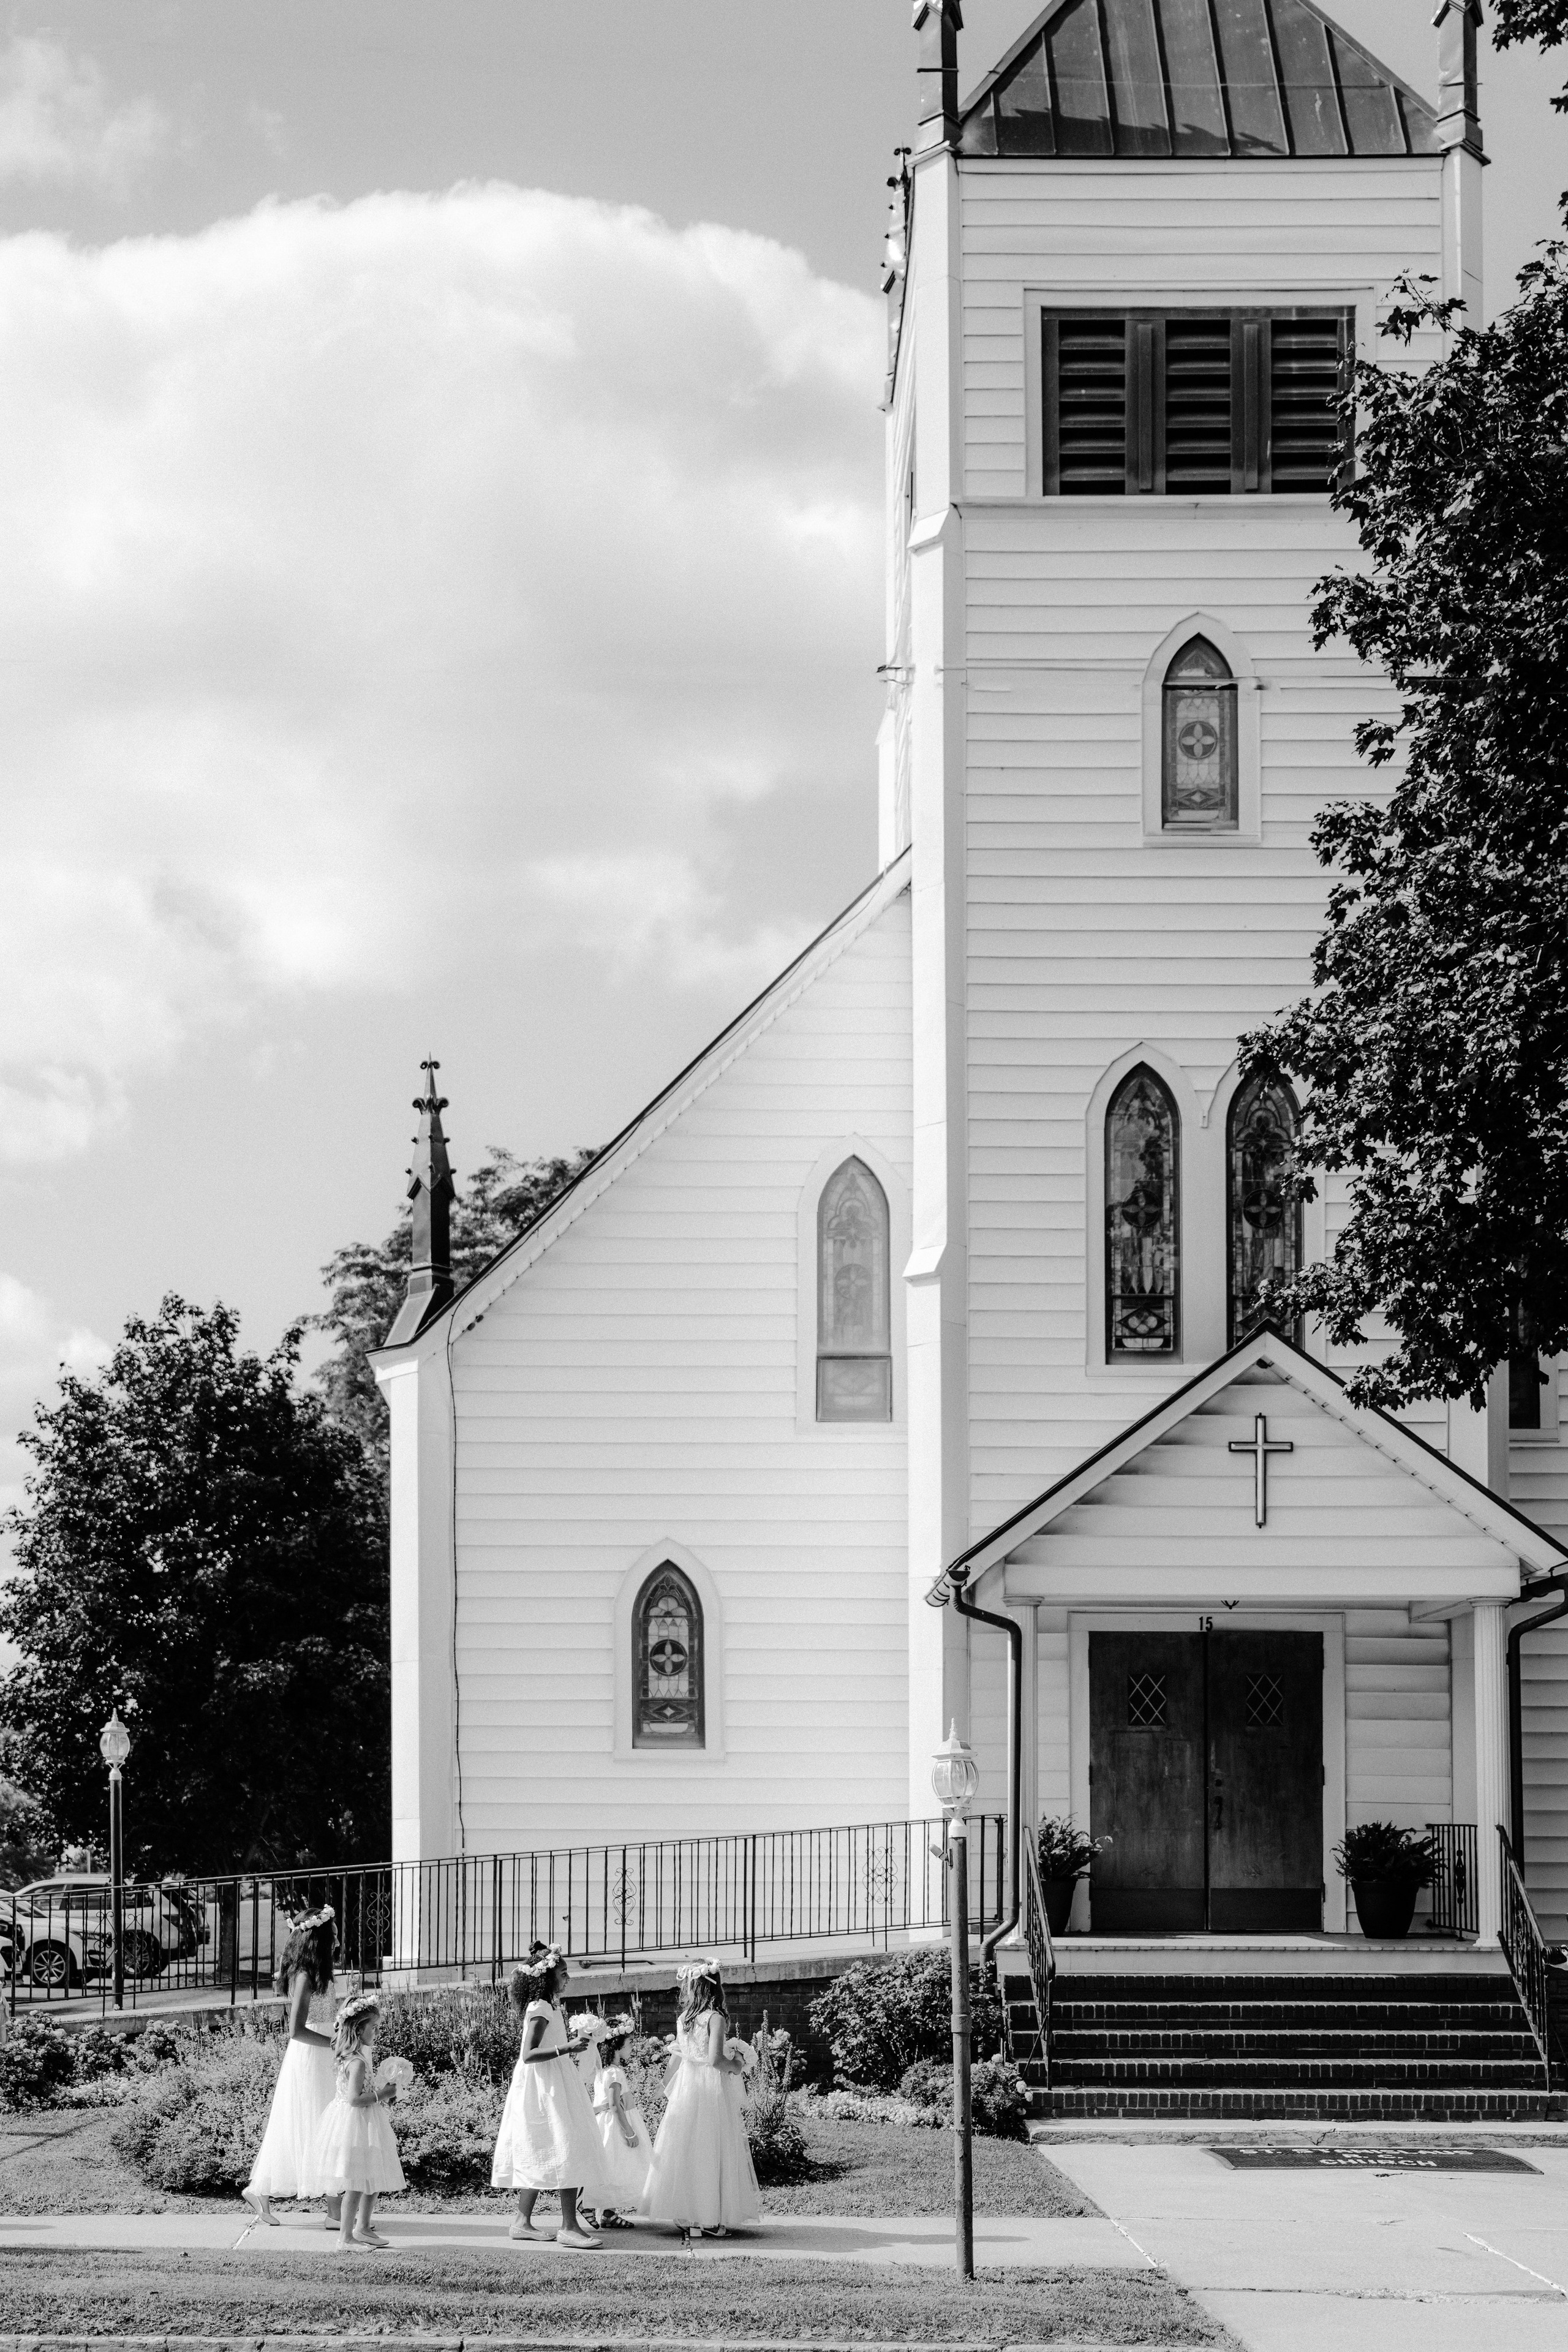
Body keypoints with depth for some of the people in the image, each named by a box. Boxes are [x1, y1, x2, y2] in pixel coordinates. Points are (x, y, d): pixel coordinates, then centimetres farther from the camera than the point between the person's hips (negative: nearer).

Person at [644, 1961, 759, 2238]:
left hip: (685, 2087, 5)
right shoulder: (715, 2018, -12)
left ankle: (688, 2218, 9)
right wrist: (735, 2066, 0)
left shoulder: (682, 2019, 5)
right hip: (712, 2088, -5)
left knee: (686, 2151, 8)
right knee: (712, 2152, 0)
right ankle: (713, 2219, 0)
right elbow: (715, 2059, -18)